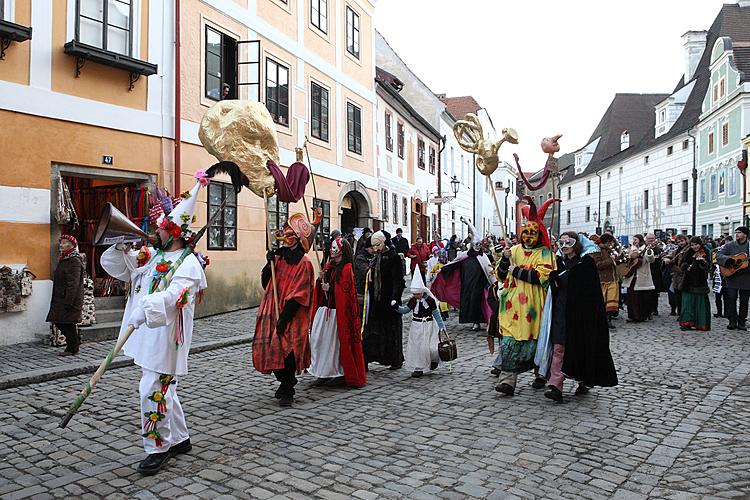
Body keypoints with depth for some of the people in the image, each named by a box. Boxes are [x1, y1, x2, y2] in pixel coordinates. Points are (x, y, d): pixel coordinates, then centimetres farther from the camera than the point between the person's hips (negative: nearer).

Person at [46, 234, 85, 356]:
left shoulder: (74, 261, -16)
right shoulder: (64, 259, 15)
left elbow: (73, 283, -21)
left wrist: (68, 301, -24)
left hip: (70, 299, -10)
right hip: (60, 299, 10)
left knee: (68, 324, -2)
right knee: (59, 322, 13)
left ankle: (72, 349, 10)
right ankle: (75, 341, 25)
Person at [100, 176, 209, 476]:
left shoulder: (188, 264, -13)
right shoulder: (149, 255, 11)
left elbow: (173, 295, -29)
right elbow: (112, 264, 17)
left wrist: (144, 311, -41)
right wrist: (122, 248, -2)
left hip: (165, 337, -8)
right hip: (146, 335, 8)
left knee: (154, 390, -7)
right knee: (163, 389, 17)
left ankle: (158, 449, 10)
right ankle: (180, 439, 32)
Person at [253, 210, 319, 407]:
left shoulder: (304, 263, -11)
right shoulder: (279, 256, 9)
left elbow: (298, 295, -15)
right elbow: (265, 283, 10)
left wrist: (284, 317, -19)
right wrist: (269, 264, -7)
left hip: (291, 316, -6)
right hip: (272, 312, 6)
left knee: (286, 349, -6)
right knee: (272, 347, 9)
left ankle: (287, 391, 10)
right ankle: (286, 383, 30)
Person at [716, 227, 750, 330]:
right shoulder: (730, 246, 4)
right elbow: (718, 255, -5)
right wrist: (730, 260, -20)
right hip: (731, 276, -1)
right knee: (731, 299, -4)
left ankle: (741, 322, 13)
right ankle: (732, 322, 4)